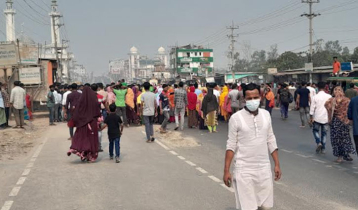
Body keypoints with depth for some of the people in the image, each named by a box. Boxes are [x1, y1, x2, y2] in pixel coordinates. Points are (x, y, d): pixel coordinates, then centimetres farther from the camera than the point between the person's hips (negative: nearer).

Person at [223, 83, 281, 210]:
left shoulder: (266, 115, 3)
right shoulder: (236, 118, -10)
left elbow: (271, 141, 10)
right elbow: (231, 145, -6)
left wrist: (277, 164, 9)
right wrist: (226, 170, -8)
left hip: (264, 168, 4)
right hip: (243, 170, -4)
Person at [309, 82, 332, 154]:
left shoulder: (315, 97, -9)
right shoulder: (329, 97, -5)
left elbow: (312, 108, -7)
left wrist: (311, 117, 3)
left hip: (317, 118, -2)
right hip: (326, 118, 2)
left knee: (316, 130, 17)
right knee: (324, 133, 12)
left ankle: (319, 142, -5)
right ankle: (323, 148, 15)